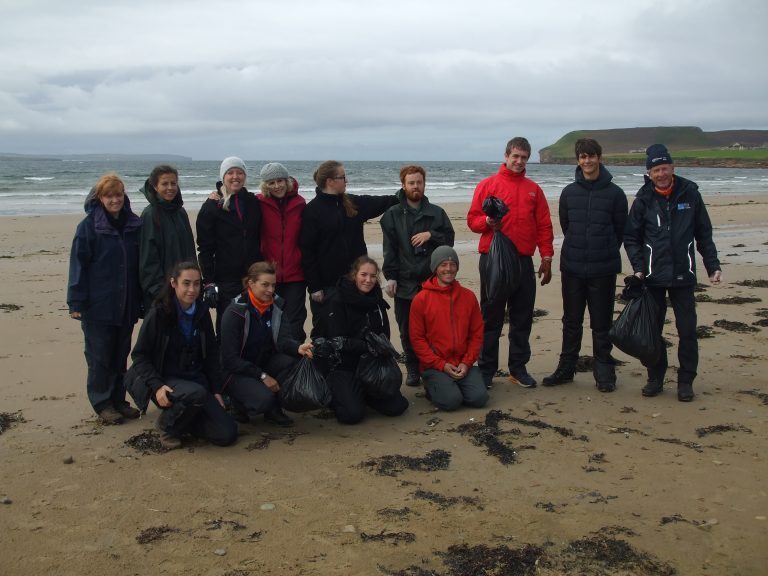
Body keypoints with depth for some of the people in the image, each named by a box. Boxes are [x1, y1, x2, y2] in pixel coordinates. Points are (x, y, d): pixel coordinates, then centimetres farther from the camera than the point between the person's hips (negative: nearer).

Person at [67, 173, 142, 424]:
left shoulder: (134, 225, 6)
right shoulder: (88, 226, -6)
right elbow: (78, 265, -8)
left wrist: (142, 299, 10)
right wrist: (76, 303, -12)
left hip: (126, 306, 4)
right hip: (98, 306, -4)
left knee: (121, 355, 12)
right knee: (100, 356, 3)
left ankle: (118, 400, 23)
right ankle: (102, 403, 13)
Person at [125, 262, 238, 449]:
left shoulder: (202, 312, 4)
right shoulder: (159, 314, -11)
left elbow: (211, 355, 10)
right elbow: (139, 355, -8)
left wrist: (216, 391, 4)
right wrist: (157, 386, -21)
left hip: (196, 378, 5)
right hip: (166, 380, -5)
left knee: (227, 434, -10)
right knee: (196, 393, -39)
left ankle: (183, 418, 17)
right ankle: (168, 426, -7)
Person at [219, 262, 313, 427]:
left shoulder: (276, 304, -3)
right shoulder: (235, 312, -19)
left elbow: (283, 339, -15)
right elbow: (230, 359, -18)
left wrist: (298, 348, -38)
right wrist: (262, 376, -23)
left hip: (264, 362, 6)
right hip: (237, 371, -6)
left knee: (293, 360, -24)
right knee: (263, 399, -33)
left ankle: (274, 408, -5)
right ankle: (240, 404, 3)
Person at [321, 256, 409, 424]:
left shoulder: (377, 301, 8)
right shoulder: (338, 301, -11)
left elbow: (385, 335, 9)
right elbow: (338, 341, -16)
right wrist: (369, 346, -27)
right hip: (344, 366, -5)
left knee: (397, 406, -7)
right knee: (352, 414, -23)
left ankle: (362, 395, 17)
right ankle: (333, 395, 10)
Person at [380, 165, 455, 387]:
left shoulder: (437, 213, 9)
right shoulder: (392, 215, 5)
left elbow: (449, 240, 7)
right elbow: (389, 249, 0)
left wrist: (431, 235, -10)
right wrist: (390, 277, -6)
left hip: (433, 281, 0)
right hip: (404, 283, 0)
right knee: (407, 330, 6)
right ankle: (413, 369, 19)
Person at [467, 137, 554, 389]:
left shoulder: (533, 189, 11)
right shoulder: (488, 185, 3)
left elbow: (544, 226, 10)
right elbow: (472, 219, 1)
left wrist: (546, 257, 4)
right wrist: (487, 222, -20)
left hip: (523, 261, 3)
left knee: (523, 318, 7)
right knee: (491, 318, 3)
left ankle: (518, 368, 18)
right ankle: (486, 370, 10)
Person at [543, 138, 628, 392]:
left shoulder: (614, 193, -2)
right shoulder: (569, 192, 5)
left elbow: (620, 230, 5)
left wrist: (606, 253, 9)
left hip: (603, 270, -2)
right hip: (572, 267, 2)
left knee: (601, 323, 4)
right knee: (571, 321, 11)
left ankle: (604, 372, 15)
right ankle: (566, 368, 21)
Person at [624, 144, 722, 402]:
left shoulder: (690, 193, 0)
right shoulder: (643, 199, 0)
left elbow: (704, 234, 6)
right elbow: (631, 237, 4)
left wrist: (713, 266, 3)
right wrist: (638, 267, -7)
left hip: (683, 276, 0)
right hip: (653, 276, 0)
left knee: (687, 331, 1)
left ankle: (685, 381, 13)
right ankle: (655, 378, 19)